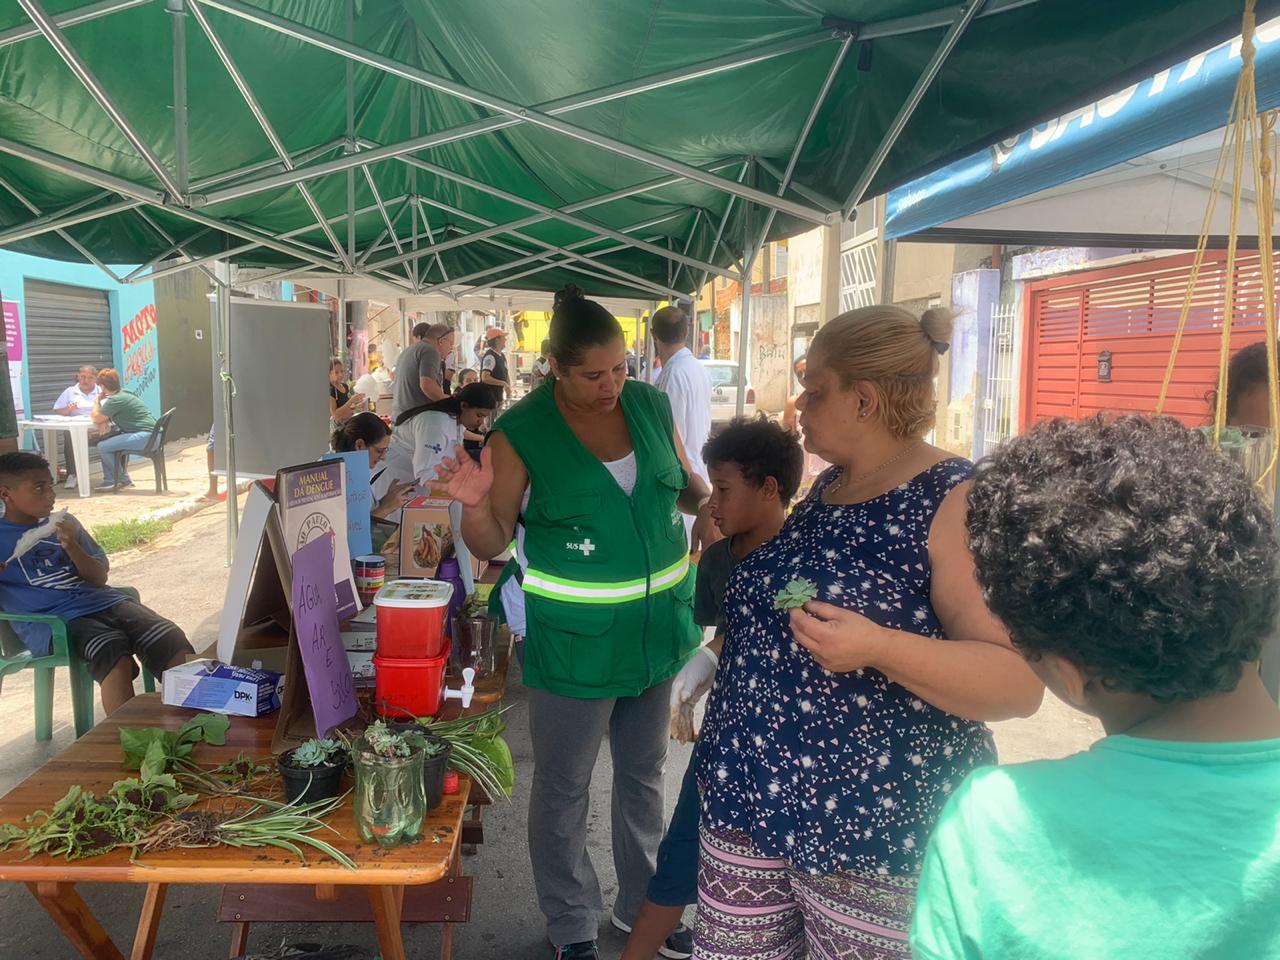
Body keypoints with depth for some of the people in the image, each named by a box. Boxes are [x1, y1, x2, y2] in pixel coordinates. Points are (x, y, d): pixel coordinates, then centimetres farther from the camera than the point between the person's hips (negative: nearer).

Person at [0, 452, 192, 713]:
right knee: (113, 651, -35)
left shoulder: (64, 523, 18)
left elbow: (100, 577, 14)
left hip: (103, 601, 4)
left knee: (173, 640, -19)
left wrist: (72, 546, -3)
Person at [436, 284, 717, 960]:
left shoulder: (650, 405, -2)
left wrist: (709, 503, -11)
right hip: (574, 639, -4)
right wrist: (475, 503, -31)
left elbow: (685, 484, 12)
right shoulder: (521, 432, -14)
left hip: (657, 624, 5)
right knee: (564, 788, 12)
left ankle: (643, 904, 44)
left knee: (643, 773, 22)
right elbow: (492, 544, -10)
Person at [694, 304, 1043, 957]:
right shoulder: (828, 486, 8)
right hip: (749, 792, 7)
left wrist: (877, 646, -33)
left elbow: (1020, 682, -22)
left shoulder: (954, 503, -16)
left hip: (875, 826, -7)